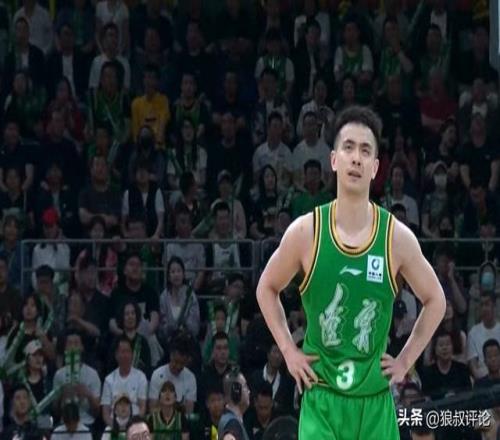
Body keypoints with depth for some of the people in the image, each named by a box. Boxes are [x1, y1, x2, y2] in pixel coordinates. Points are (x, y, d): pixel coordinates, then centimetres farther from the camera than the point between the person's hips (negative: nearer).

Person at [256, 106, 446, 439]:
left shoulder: (398, 238, -3)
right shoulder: (305, 232, -5)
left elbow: (435, 300, 12)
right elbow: (267, 289, 12)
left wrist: (405, 361, 6)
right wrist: (289, 351, 4)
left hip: (375, 398, 2)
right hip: (322, 398, -2)